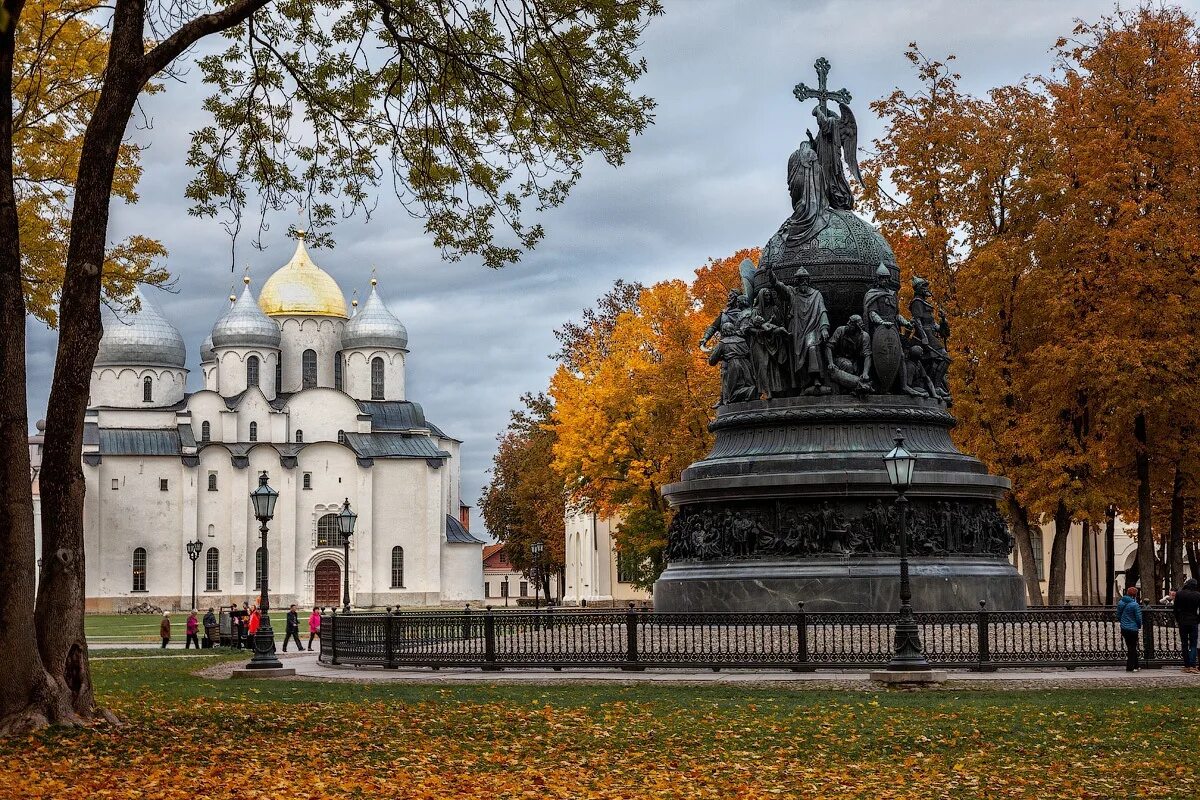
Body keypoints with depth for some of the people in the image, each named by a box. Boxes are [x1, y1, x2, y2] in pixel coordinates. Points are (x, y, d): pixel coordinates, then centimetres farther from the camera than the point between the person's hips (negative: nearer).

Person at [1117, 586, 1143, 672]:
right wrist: (1139, 626, 5)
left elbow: (1118, 616, 10)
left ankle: (1135, 666, 27)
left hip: (1124, 628, 7)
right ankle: (1130, 667, 4)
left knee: (1130, 647, 18)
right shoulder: (1135, 605, -17)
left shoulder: (1121, 603, 3)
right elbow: (1138, 618, -13)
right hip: (1133, 629, -7)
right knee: (1132, 648, 4)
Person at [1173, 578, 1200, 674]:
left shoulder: (1179, 594, -3)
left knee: (1184, 644, 7)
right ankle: (1192, 665, -11)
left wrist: (1177, 620, 12)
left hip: (1182, 622, 1)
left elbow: (1175, 609, 1)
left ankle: (1186, 666, 4)